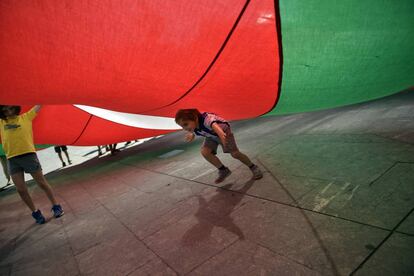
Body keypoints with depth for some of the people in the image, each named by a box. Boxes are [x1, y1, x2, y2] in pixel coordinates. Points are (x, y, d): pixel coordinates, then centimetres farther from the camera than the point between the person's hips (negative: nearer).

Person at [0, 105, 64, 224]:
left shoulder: (26, 117, 9)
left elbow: (38, 106, 13)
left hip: (28, 155, -3)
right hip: (12, 159, 3)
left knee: (42, 183, 3)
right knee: (21, 189, 3)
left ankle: (56, 206, 13)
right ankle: (35, 212, 16)